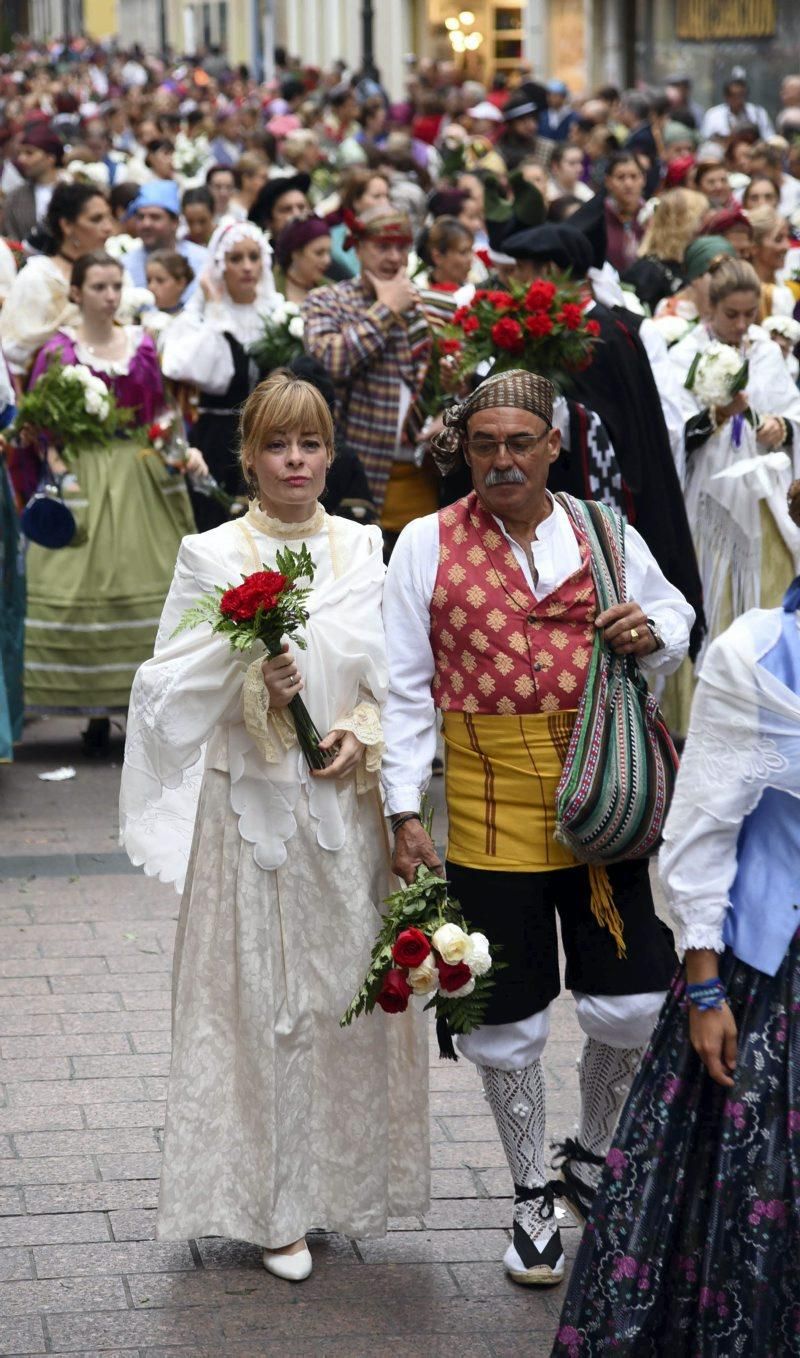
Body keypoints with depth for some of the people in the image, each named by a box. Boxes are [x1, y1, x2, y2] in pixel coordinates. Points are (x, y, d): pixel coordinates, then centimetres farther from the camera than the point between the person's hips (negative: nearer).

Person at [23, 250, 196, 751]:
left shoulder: (142, 344, 8)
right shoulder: (59, 350, -4)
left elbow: (163, 411, 13)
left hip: (144, 476, 4)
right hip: (84, 478, -4)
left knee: (150, 582, 3)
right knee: (86, 585, -4)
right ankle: (97, 713, 2)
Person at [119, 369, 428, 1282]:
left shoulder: (365, 551, 6)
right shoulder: (210, 557, -1)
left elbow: (402, 675, 9)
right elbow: (170, 693, -2)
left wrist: (364, 731, -9)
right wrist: (252, 690, -18)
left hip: (348, 802, 3)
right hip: (251, 805, -3)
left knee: (351, 989, 6)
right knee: (257, 996, 0)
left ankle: (340, 1181, 21)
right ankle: (268, 1204, 8)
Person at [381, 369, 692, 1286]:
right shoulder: (429, 543, 0)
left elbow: (675, 616, 19)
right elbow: (406, 686, 2)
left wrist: (651, 633, -6)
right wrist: (404, 810, -4)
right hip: (490, 806, -1)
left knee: (633, 1004, 1)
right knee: (507, 1020, 7)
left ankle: (592, 1156, 28)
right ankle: (531, 1196, 25)